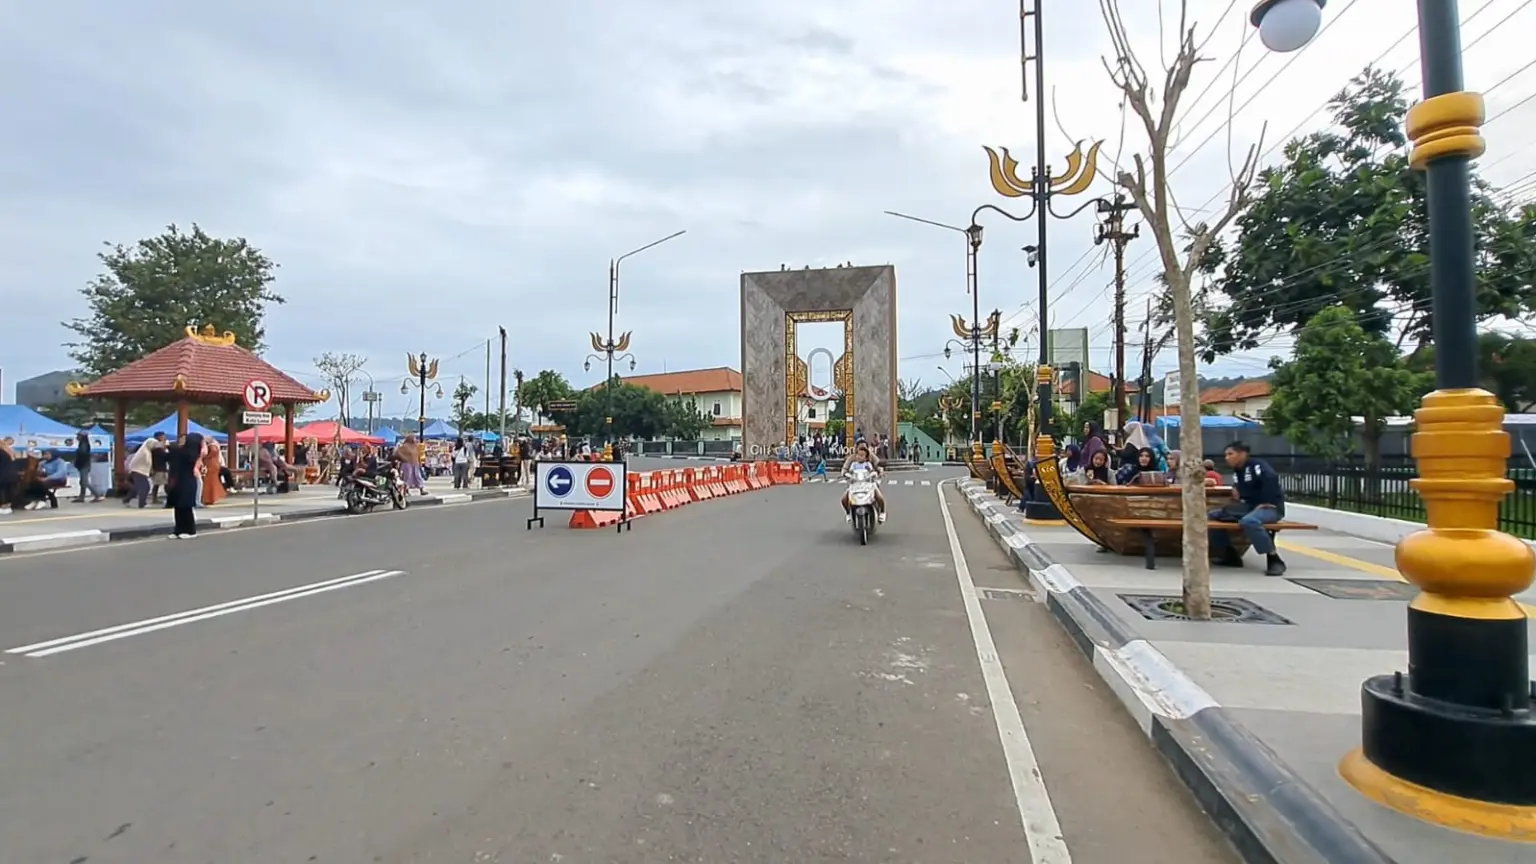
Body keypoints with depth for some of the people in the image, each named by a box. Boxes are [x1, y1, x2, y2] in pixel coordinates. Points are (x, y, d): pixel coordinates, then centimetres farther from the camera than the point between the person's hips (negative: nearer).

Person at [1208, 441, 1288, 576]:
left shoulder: (1258, 466, -15)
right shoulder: (1236, 471, 12)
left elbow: (1272, 479, -35)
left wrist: (1266, 503, -29)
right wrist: (1236, 491, 10)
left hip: (1271, 508, -9)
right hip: (1249, 507, 10)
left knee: (1248, 521, -42)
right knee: (1213, 516, 6)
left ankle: (1274, 560, -29)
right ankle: (1230, 555, 6)